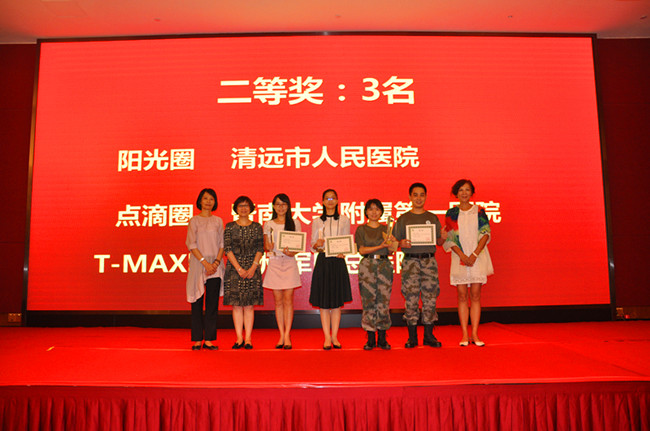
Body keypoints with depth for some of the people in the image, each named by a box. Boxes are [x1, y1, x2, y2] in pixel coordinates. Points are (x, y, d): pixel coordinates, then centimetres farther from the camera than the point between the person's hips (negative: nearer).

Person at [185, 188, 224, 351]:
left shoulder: (218, 221, 11)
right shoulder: (194, 221, 4)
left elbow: (222, 244, 7)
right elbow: (191, 244, -4)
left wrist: (216, 262, -9)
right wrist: (205, 262, -13)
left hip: (215, 266, 2)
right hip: (198, 264, -2)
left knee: (212, 303, 1)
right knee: (197, 303, 1)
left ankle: (209, 340, 6)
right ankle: (197, 340, 8)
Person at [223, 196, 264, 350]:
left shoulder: (257, 227, 6)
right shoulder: (230, 226, 4)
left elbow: (260, 249, 2)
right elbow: (227, 249, -2)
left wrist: (253, 268, -10)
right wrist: (239, 268, -10)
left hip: (252, 269, 0)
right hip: (234, 269, 0)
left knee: (249, 304, 1)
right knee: (236, 304, 2)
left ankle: (248, 339, 7)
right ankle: (239, 338, 10)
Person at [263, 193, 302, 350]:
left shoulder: (295, 224, 7)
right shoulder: (268, 225, 10)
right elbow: (265, 246, 9)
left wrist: (292, 252, -15)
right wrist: (268, 247, -14)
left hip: (289, 262, -1)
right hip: (274, 263, 1)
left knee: (288, 299, -5)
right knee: (278, 300, 3)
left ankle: (287, 335, 0)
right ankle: (281, 335, 9)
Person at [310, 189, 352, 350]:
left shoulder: (344, 220, 8)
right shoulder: (317, 221, 9)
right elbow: (313, 245, 8)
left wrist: (343, 252, -13)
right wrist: (317, 245, -14)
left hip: (338, 262, 0)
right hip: (323, 261, 0)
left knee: (337, 301, 3)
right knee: (323, 302, 0)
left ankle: (334, 336, 12)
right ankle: (327, 337, 8)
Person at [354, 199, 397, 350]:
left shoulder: (386, 229, 13)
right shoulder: (361, 229, 6)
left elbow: (391, 251, 10)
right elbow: (361, 250, -3)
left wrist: (391, 243, -11)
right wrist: (380, 246, -12)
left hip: (384, 265, 2)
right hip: (367, 265, -2)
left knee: (384, 301, -1)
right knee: (368, 301, -3)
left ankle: (382, 339, 8)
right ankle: (370, 339, 6)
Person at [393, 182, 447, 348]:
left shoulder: (433, 218, 13)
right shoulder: (403, 219, 8)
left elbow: (438, 242, 13)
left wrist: (443, 237, -8)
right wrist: (402, 243, -15)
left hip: (429, 261, 2)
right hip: (410, 261, -1)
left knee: (430, 298, 0)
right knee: (411, 298, -2)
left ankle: (429, 335, 11)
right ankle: (412, 336, 7)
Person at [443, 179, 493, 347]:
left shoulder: (479, 212, 5)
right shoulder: (451, 213, 5)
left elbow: (485, 234, -1)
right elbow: (448, 238, 1)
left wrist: (475, 254, -12)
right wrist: (462, 255, -11)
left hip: (478, 257, 0)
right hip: (459, 258, 0)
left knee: (475, 295, 1)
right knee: (462, 296, 0)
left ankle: (474, 334, 6)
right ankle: (465, 335, 6)